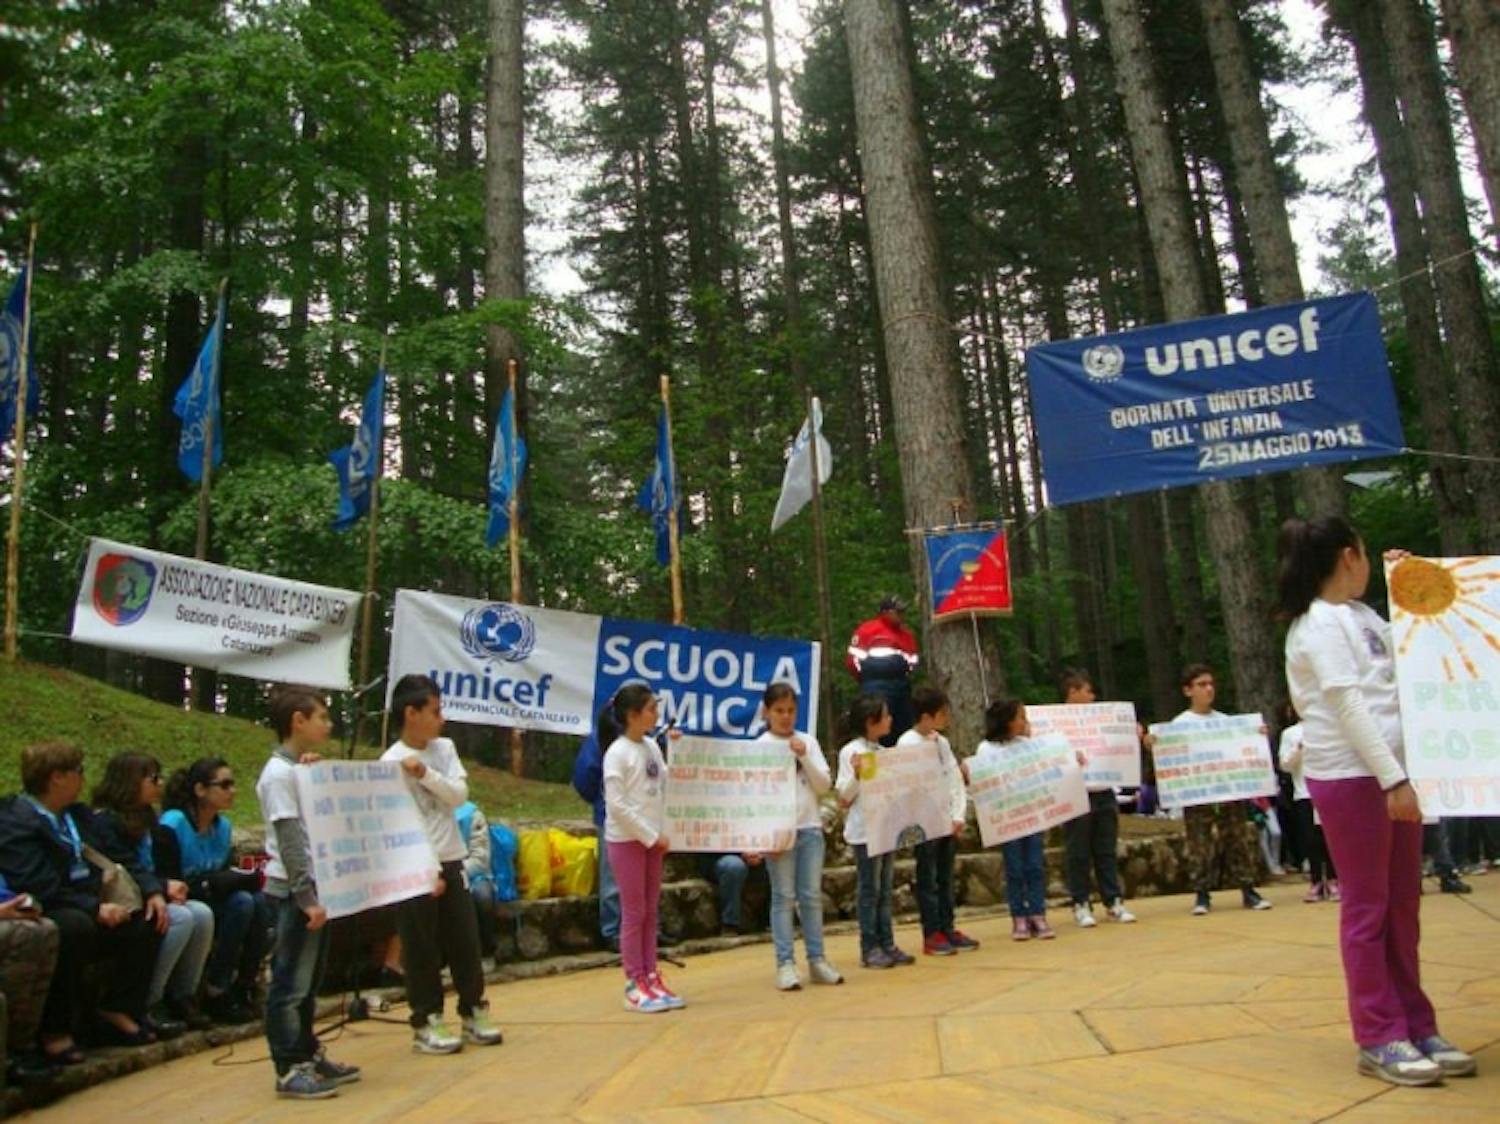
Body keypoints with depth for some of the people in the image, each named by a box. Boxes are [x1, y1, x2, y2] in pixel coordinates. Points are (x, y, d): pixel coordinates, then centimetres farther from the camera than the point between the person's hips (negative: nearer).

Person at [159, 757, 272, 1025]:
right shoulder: (172, 825, -16)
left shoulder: (223, 825, 5)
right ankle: (216, 993, -17)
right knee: (241, 902, -28)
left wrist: (246, 874, -10)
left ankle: (245, 987, -9)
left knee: (260, 900, -21)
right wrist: (212, 884, -25)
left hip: (214, 903, 6)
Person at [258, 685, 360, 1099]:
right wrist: (307, 897, -20)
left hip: (315, 888, 9)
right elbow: (289, 842, -19)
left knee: (308, 981, 16)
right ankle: (290, 1069, 5)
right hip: (294, 893, -9)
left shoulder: (306, 770, 13)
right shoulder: (279, 773, -15)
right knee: (291, 983, -2)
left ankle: (308, 1054, 26)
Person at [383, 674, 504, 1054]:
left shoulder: (444, 749, 6)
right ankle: (426, 1023, 15)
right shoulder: (391, 762, -11)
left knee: (466, 940, 10)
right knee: (421, 949, 3)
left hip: (451, 862, 5)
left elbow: (459, 795, -2)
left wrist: (426, 774, -18)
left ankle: (474, 1012, 22)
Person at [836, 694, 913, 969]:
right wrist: (857, 774, -26)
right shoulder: (851, 752, -10)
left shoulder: (882, 752, 13)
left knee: (886, 889, 11)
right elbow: (844, 798, -11)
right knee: (870, 890, -1)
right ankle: (869, 949, 7)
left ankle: (887, 945, 17)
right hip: (864, 830, -7)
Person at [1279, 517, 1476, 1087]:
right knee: (1368, 907, -1)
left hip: (1389, 771, 8)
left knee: (1403, 905, 12)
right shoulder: (1319, 623, -10)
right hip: (1349, 777, -8)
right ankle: (1379, 1038, 7)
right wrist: (1393, 778, -20)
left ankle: (1416, 1026, 21)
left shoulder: (1363, 614, 16)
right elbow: (1347, 706, -17)